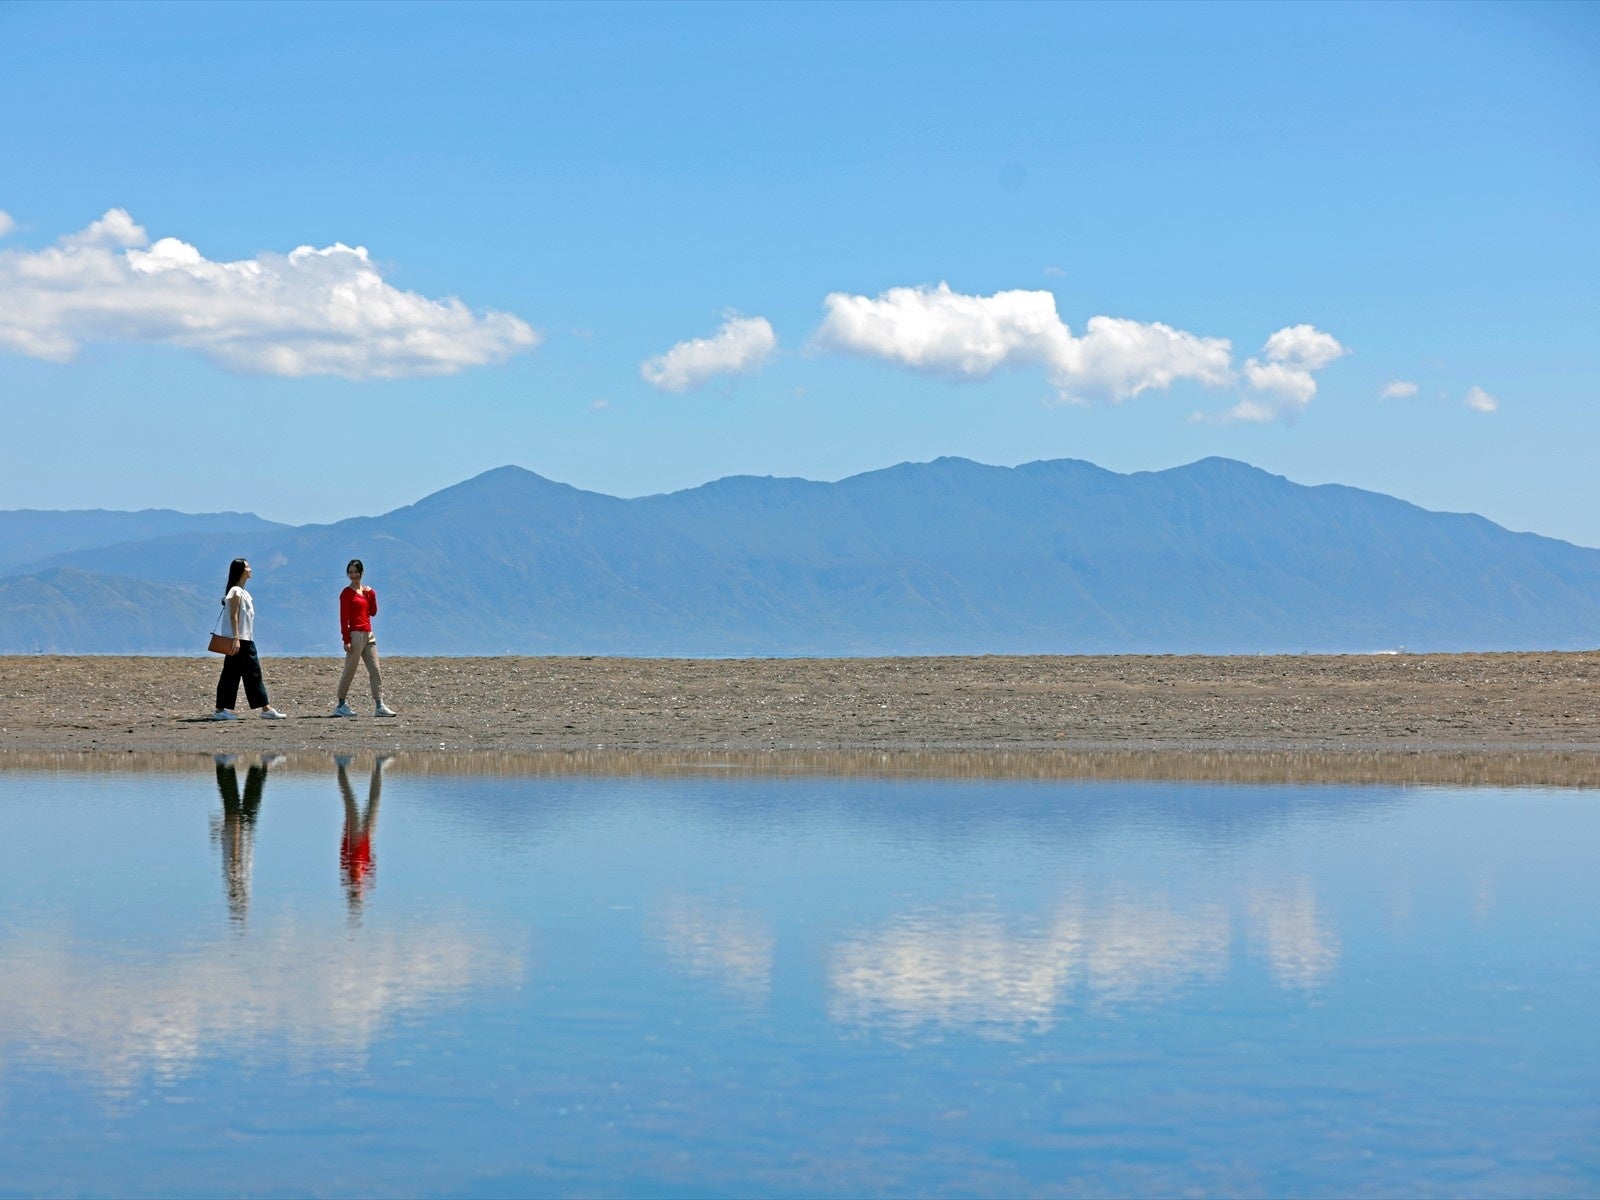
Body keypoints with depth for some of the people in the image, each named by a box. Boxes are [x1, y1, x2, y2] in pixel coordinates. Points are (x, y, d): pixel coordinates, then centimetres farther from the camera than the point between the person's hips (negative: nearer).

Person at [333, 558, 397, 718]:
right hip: (355, 635, -7)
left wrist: (371, 595, 0)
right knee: (350, 671, -3)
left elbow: (373, 612, 12)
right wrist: (346, 640, -16)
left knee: (375, 670, 3)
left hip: (368, 634, 7)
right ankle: (340, 706, 4)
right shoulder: (347, 593, -6)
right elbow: (344, 618, -10)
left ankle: (379, 706, 1)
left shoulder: (366, 591, 15)